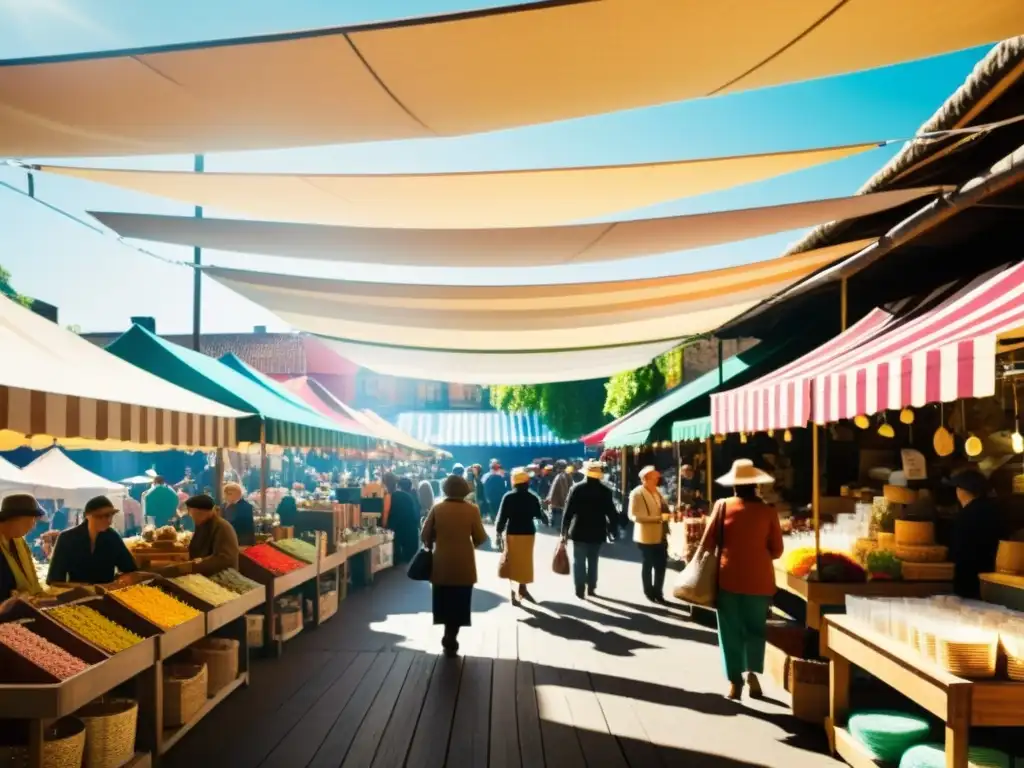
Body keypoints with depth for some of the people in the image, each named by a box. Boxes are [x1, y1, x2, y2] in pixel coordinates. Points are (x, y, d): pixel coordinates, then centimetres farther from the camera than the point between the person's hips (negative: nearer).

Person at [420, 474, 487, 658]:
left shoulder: (437, 508, -5)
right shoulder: (472, 510, -8)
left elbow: (425, 536, -3)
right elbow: (480, 538, -6)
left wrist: (432, 545, 17)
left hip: (441, 564, 1)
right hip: (463, 565, -1)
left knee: (444, 602, 16)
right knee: (458, 604, 8)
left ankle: (449, 638, 19)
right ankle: (450, 642, 7)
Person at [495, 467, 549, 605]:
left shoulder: (508, 497, -7)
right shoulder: (533, 497, -5)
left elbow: (502, 516, -8)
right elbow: (539, 515, 3)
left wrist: (499, 532, 1)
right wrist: (546, 521, 24)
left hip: (512, 532, 0)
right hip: (528, 533, 0)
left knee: (512, 561, 9)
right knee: (525, 562, 14)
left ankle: (514, 592, 6)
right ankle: (522, 588, 15)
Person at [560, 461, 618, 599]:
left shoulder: (577, 488, -7)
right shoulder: (605, 490, -2)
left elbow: (569, 511, -8)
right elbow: (611, 512, 0)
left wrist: (564, 530, -2)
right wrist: (612, 530, 10)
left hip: (579, 531, -2)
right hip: (597, 532, 2)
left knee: (579, 561, 4)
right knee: (593, 561, 14)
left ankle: (579, 590, -1)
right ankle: (591, 589, 14)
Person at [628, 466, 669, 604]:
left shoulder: (657, 492, 13)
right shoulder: (637, 493, -11)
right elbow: (634, 516, -19)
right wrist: (657, 518, -24)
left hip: (660, 535, 6)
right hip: (646, 536, -6)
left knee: (661, 564, 9)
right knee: (648, 565, 6)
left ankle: (658, 592, 23)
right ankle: (649, 593, 21)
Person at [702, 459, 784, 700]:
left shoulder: (723, 506, -4)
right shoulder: (768, 511, -3)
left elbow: (708, 543, -2)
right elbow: (777, 550, 3)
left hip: (729, 577, 0)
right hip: (759, 579, 1)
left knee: (731, 631, 9)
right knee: (755, 628, 17)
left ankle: (735, 682, 8)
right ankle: (753, 672, 2)